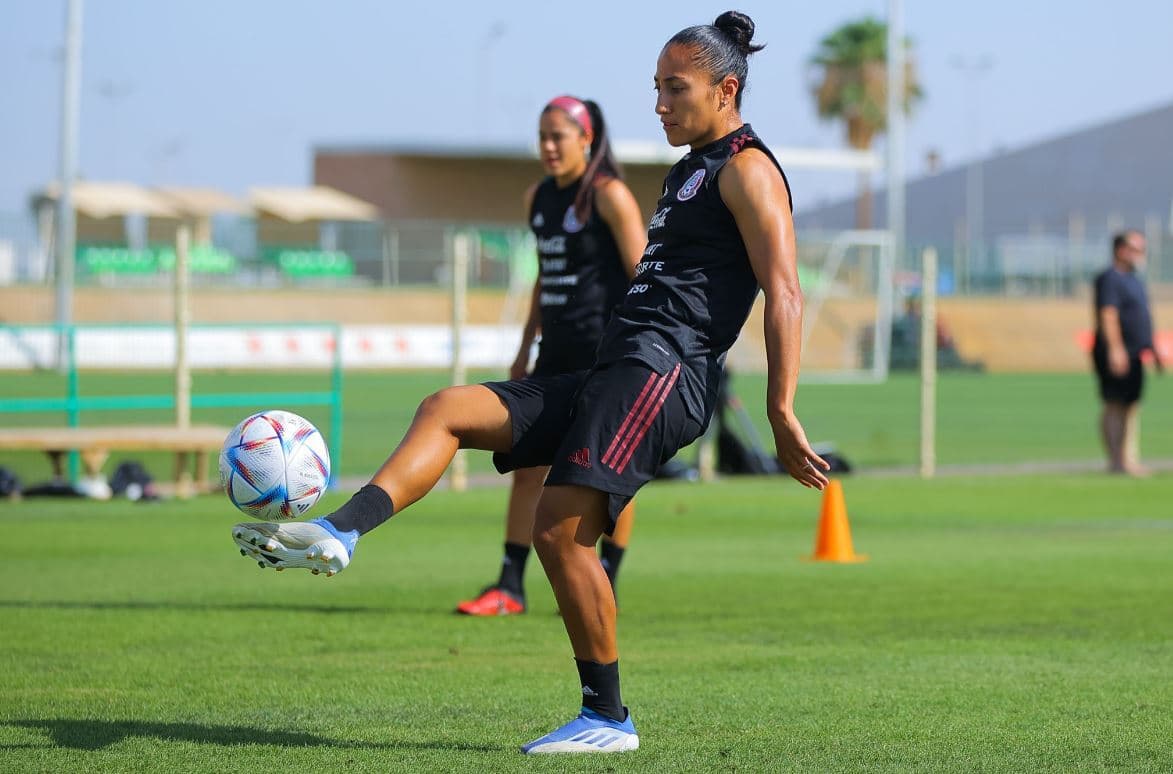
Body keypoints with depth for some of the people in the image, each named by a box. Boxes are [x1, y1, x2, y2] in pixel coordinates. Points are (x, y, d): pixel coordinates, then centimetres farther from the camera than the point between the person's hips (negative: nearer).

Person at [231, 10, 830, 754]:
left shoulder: (746, 169, -4)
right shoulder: (688, 172, 26)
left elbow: (784, 294, -13)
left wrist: (782, 414, -20)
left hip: (659, 373, -10)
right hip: (612, 376, 10)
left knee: (560, 528, -19)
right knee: (446, 410, 1)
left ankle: (609, 718, -12)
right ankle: (338, 534, -16)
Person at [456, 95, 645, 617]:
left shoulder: (609, 196, -10)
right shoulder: (538, 198, 12)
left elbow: (643, 275, -11)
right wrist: (526, 347, 21)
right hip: (557, 352, 7)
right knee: (527, 465, 2)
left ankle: (605, 586, 9)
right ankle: (510, 588, 5)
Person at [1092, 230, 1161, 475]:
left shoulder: (1134, 280, 20)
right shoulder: (1110, 278, -11)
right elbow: (1108, 314, -21)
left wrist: (1152, 349, 27)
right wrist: (1115, 349, -28)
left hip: (1134, 354, 10)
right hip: (1117, 356, -10)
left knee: (1131, 407, 9)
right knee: (1114, 406, -8)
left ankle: (1128, 459, 12)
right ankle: (1115, 462, -8)